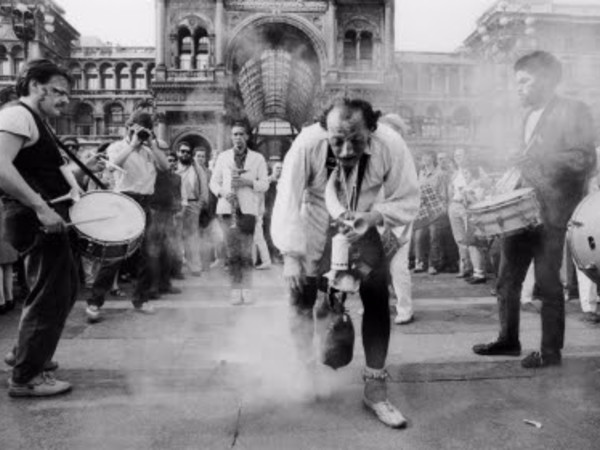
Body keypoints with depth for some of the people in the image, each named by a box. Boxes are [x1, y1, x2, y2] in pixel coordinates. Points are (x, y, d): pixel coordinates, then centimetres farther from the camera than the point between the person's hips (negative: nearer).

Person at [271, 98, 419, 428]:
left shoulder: (391, 145, -27)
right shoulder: (307, 144, -32)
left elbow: (407, 200, -16)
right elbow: (287, 201, -29)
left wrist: (373, 216, -33)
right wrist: (290, 256, -37)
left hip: (361, 228, 1)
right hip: (314, 230, 0)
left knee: (378, 300, -9)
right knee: (301, 298, 0)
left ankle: (375, 389, 7)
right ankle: (303, 371, 28)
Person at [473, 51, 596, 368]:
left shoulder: (572, 111, -5)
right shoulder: (530, 117, 18)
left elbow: (586, 159, -14)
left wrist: (538, 158, -23)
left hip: (552, 213, -8)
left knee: (547, 282, -1)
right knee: (507, 278, 10)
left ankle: (551, 351, 14)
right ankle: (508, 340, 24)